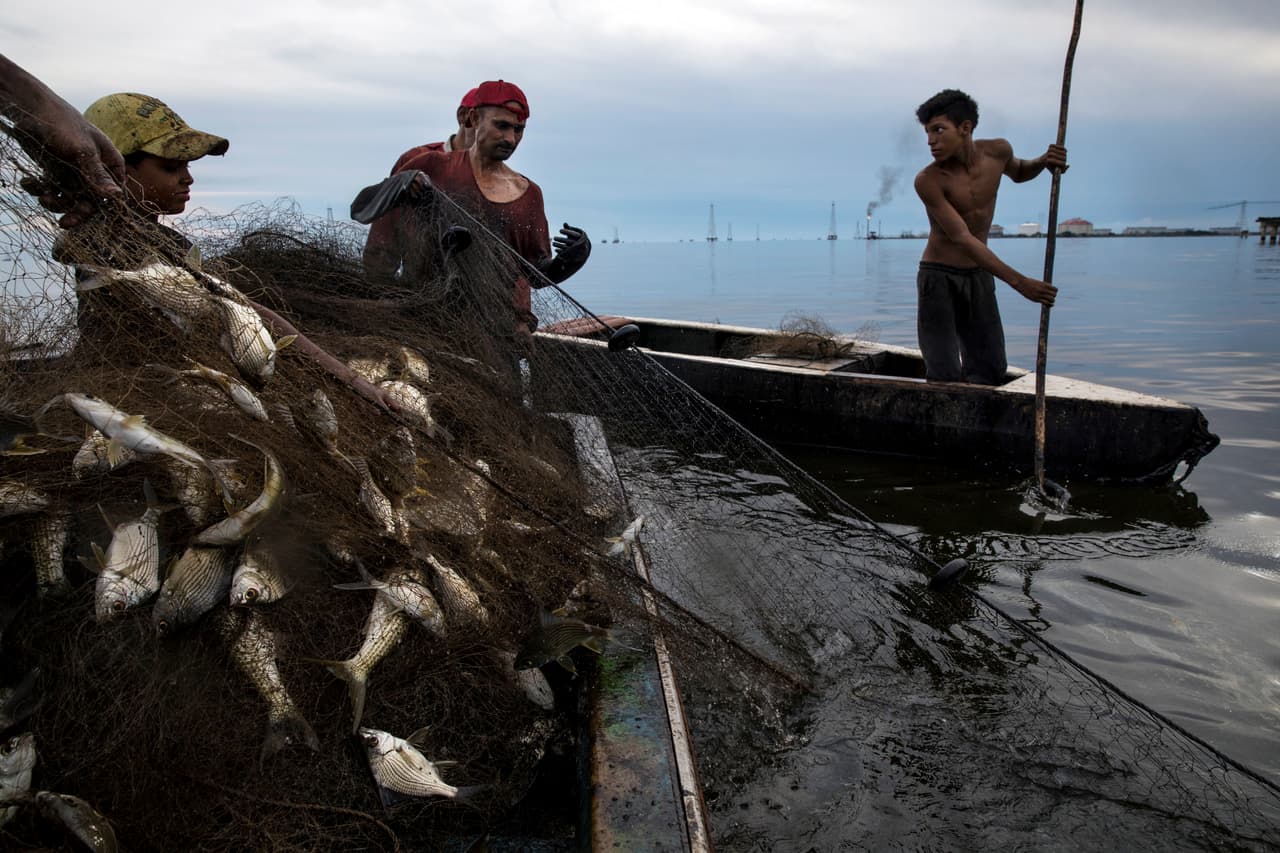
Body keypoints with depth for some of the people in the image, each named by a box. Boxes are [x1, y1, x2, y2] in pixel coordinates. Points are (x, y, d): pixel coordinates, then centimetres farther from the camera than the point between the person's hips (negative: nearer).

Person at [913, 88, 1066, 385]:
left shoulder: (998, 151, -4)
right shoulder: (928, 180, -21)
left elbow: (1018, 173, 22)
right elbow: (962, 238, -25)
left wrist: (1043, 162, -3)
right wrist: (1018, 281, -31)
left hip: (979, 277, 5)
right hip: (939, 277, -5)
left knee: (991, 372, 7)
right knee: (945, 378, -11)